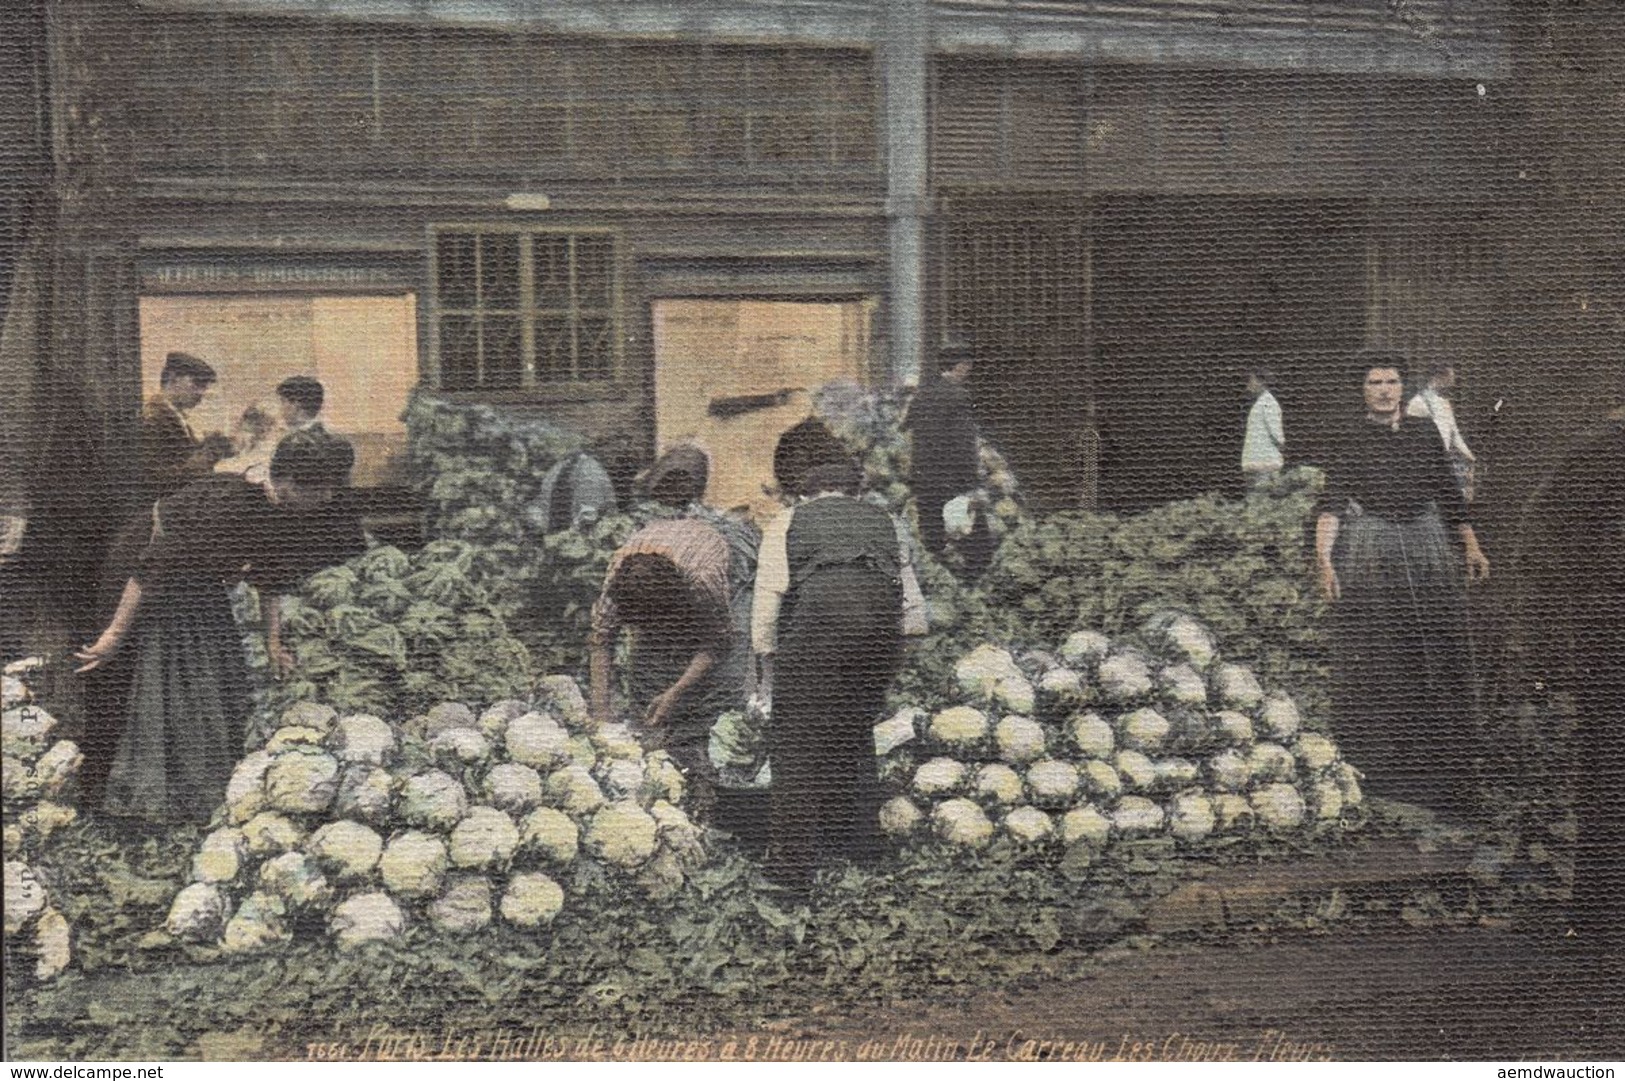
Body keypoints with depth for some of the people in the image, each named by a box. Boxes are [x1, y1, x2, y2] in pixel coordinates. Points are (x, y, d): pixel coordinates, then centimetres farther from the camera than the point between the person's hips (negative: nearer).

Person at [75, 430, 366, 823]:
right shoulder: (226, 505, -35)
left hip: (203, 589, 8)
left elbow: (272, 572, 8)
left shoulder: (286, 516, -9)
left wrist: (273, 640, 6)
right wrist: (114, 635, -27)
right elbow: (151, 568, -31)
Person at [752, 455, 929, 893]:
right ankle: (857, 841, 27)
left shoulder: (788, 522, 24)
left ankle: (793, 862, 2)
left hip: (816, 615, -3)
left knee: (796, 741, 4)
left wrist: (768, 669, 24)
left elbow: (767, 600, 16)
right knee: (855, 732, 22)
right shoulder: (887, 523, 31)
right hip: (880, 618, 3)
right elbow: (913, 610, 24)